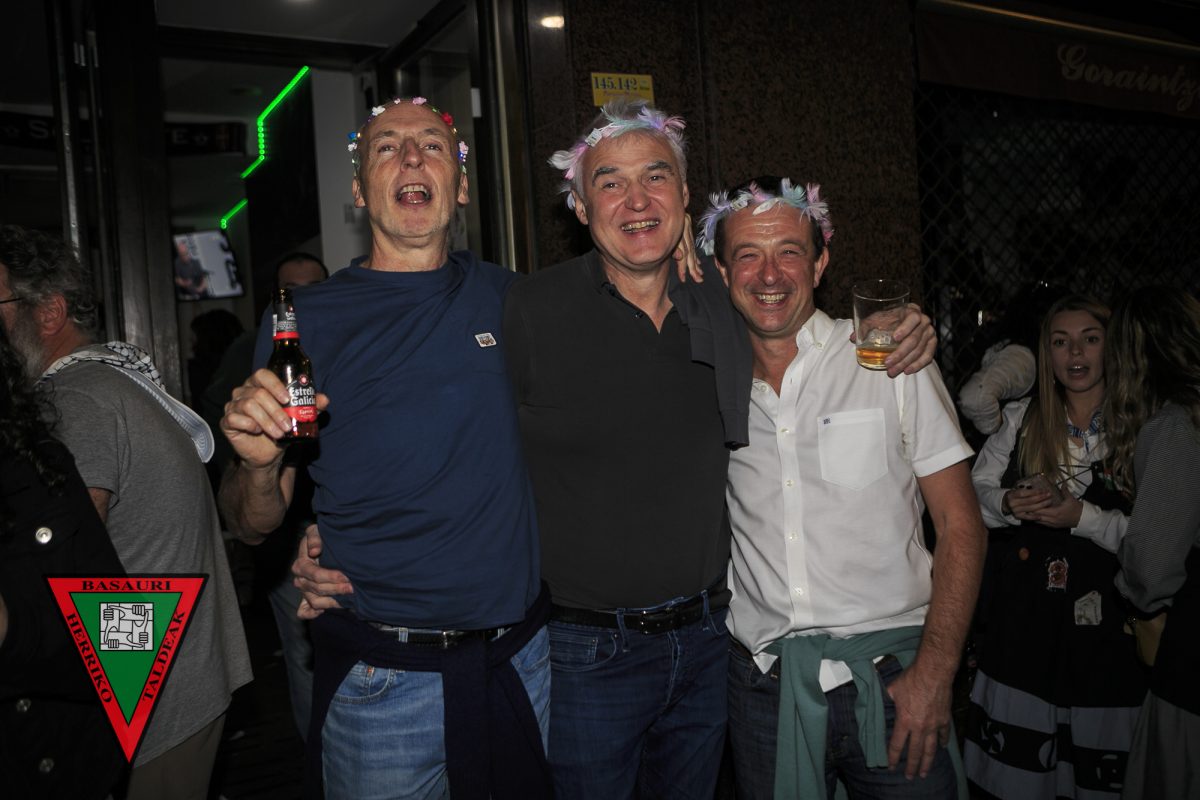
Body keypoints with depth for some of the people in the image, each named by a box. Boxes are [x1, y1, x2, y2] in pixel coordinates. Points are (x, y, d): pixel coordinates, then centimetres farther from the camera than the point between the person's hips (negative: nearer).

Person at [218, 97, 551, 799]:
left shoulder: (505, 295, 2)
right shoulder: (308, 319, -6)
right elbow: (254, 525, -2)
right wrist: (260, 464, -25)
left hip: (524, 656, 3)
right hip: (383, 681, -3)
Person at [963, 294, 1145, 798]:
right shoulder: (1020, 420, 7)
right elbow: (975, 490, 10)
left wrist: (1084, 516, -19)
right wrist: (1007, 504, -9)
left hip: (1104, 623, -3)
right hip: (1023, 616, 3)